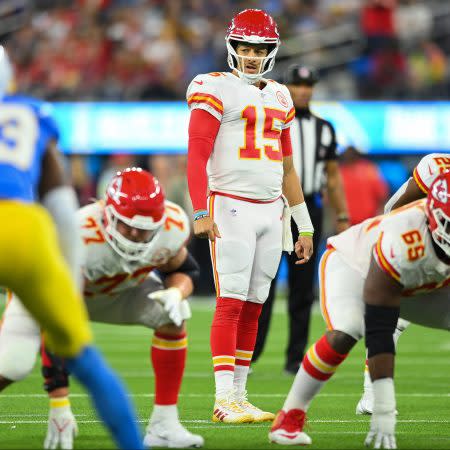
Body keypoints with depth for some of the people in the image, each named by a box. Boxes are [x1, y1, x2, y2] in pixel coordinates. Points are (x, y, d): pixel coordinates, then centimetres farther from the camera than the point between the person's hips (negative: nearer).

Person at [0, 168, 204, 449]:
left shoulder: (173, 227, -27)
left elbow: (185, 270, -3)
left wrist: (176, 292, -31)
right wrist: (59, 408, -38)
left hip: (116, 287, 5)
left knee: (173, 316, -19)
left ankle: (164, 425, -10)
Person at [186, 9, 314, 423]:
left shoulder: (279, 99, 17)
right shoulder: (216, 91, -4)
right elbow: (196, 156, -9)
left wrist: (304, 227, 19)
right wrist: (200, 213, -19)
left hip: (271, 213, 6)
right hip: (231, 207, -6)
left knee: (253, 308, 6)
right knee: (231, 303, -11)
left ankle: (239, 397, 10)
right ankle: (224, 401, -13)